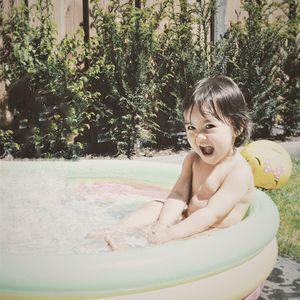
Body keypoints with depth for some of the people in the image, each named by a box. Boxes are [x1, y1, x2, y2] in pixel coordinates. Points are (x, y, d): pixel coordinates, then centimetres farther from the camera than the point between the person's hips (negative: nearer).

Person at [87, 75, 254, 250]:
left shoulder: (240, 171, -21)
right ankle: (115, 235, -12)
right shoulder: (193, 159, 4)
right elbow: (179, 194, -6)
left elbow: (212, 214, -27)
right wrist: (162, 225, -23)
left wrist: (170, 234, -32)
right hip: (188, 221, 8)